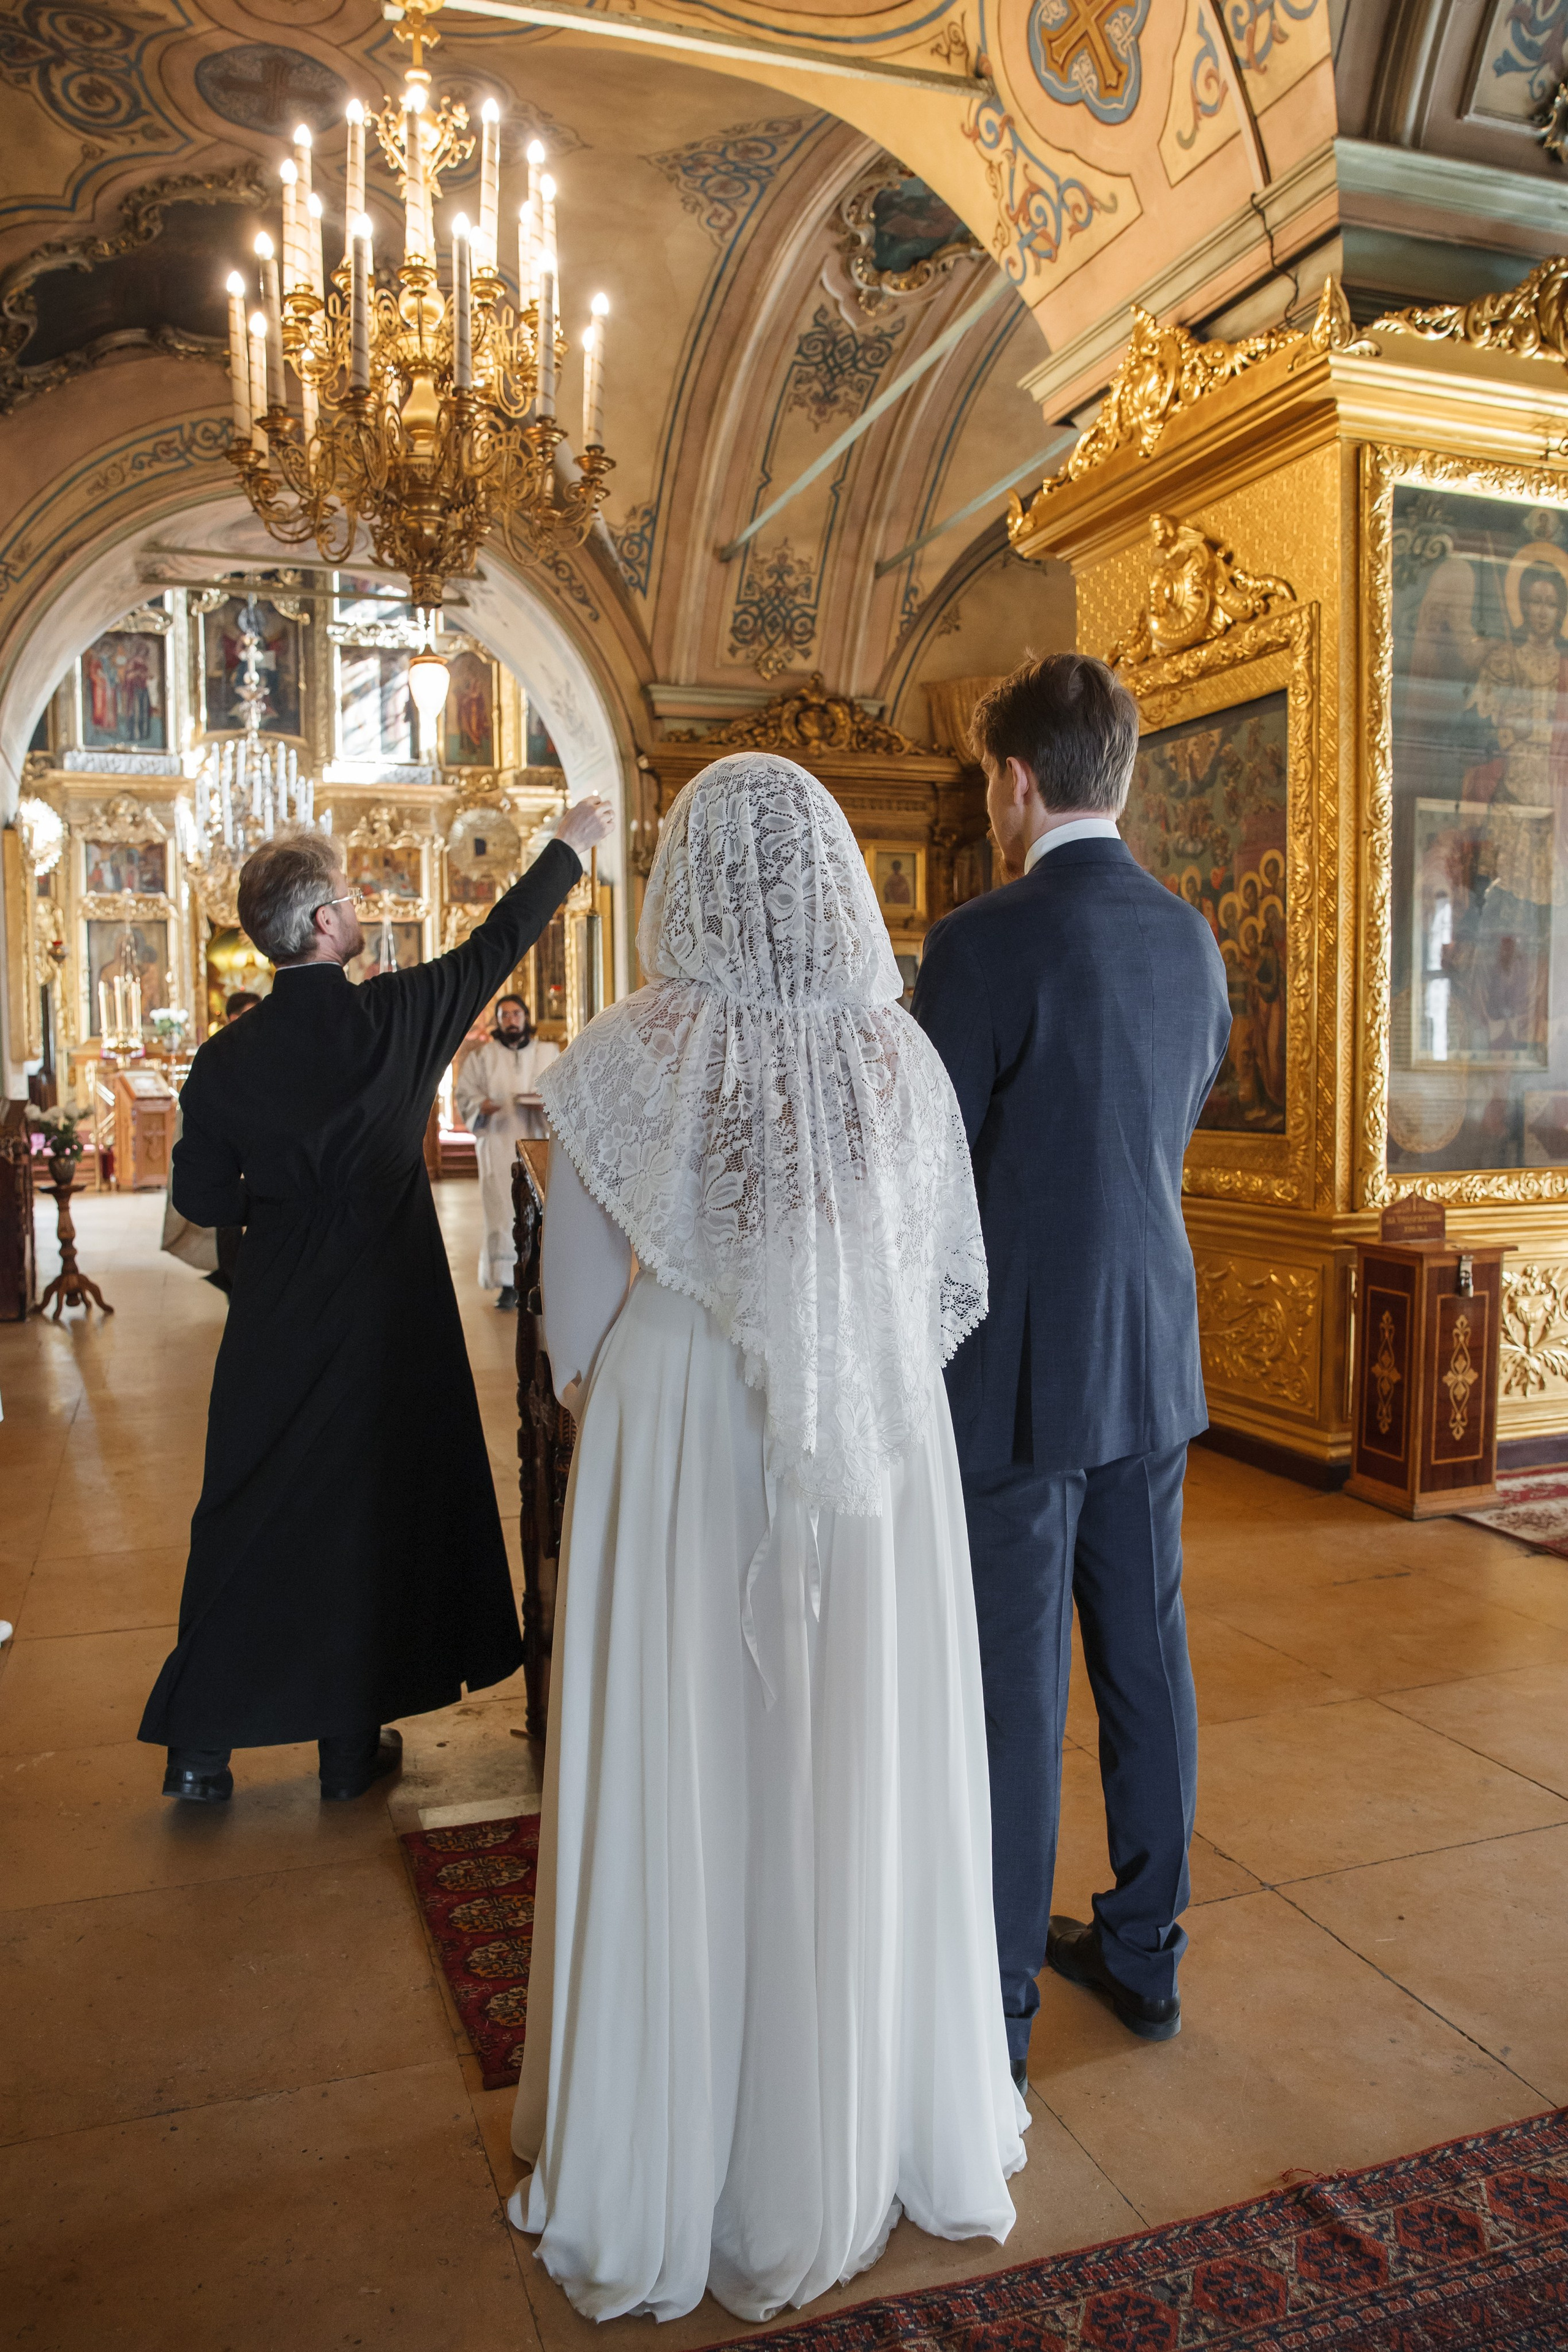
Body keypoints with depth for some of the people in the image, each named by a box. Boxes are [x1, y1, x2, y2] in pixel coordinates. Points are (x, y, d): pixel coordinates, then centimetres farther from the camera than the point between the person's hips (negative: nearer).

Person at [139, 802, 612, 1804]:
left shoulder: (226, 1057, -4)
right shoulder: (391, 1018, -13)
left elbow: (203, 1198, 1)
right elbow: (495, 948, 0)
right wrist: (571, 847, 13)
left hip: (274, 1321, 3)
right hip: (382, 1317, -3)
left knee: (247, 1517, 12)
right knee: (367, 1513, 9)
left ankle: (200, 1747, 20)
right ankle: (352, 1742, 21)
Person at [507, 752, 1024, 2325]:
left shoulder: (620, 1063, -11)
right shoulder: (900, 1058, -6)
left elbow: (575, 1323, -3)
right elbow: (951, 1290, 1)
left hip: (676, 1459, -1)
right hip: (876, 1467, 2)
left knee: (675, 1794, 13)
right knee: (858, 1792, 17)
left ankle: (654, 2176, 33)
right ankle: (870, 2131, 38)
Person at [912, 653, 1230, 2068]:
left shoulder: (985, 943, -15)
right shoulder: (1193, 939, 7)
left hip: (1025, 1365, -7)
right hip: (1156, 1349, 7)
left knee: (1015, 1681, 3)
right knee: (1146, 1650, 16)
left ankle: (996, 2007, 19)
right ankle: (1145, 1951, 33)